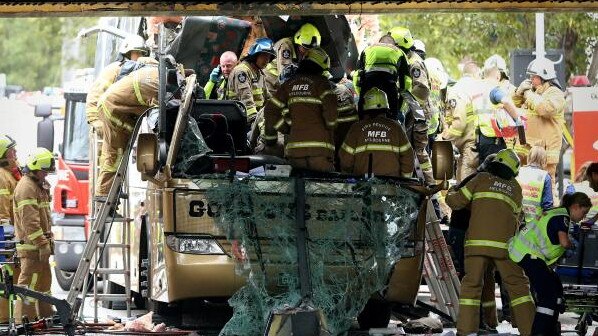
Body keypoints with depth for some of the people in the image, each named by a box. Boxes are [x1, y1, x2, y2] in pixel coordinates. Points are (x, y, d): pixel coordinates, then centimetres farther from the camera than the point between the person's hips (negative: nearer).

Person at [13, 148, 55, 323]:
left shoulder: (39, 186, 18)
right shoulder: (26, 188, -16)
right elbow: (30, 221, -22)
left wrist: (48, 241, 22)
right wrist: (42, 244, -23)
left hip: (40, 243, 10)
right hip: (31, 244, -10)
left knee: (44, 279, 18)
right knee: (29, 281, -10)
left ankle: (45, 314, 27)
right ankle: (24, 318, -10)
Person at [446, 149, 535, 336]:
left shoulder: (482, 179, 11)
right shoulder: (515, 188, 17)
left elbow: (456, 202, 9)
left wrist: (452, 193, 30)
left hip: (477, 242, -1)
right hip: (504, 245, 1)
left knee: (471, 285, 4)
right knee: (518, 286, 8)